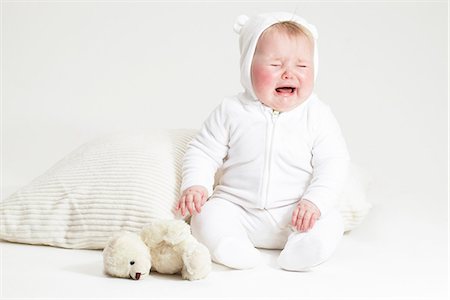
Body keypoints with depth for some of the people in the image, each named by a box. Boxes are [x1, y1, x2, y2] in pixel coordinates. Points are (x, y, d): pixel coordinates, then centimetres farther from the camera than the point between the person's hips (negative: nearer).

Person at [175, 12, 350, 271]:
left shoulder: (318, 116, -3)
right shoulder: (232, 112, -2)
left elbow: (333, 163, -5)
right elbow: (203, 152, 4)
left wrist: (315, 201, -19)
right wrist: (195, 185, -13)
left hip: (295, 214, 0)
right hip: (237, 208, 1)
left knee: (330, 223, -25)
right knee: (207, 216, -24)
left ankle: (300, 250, -43)